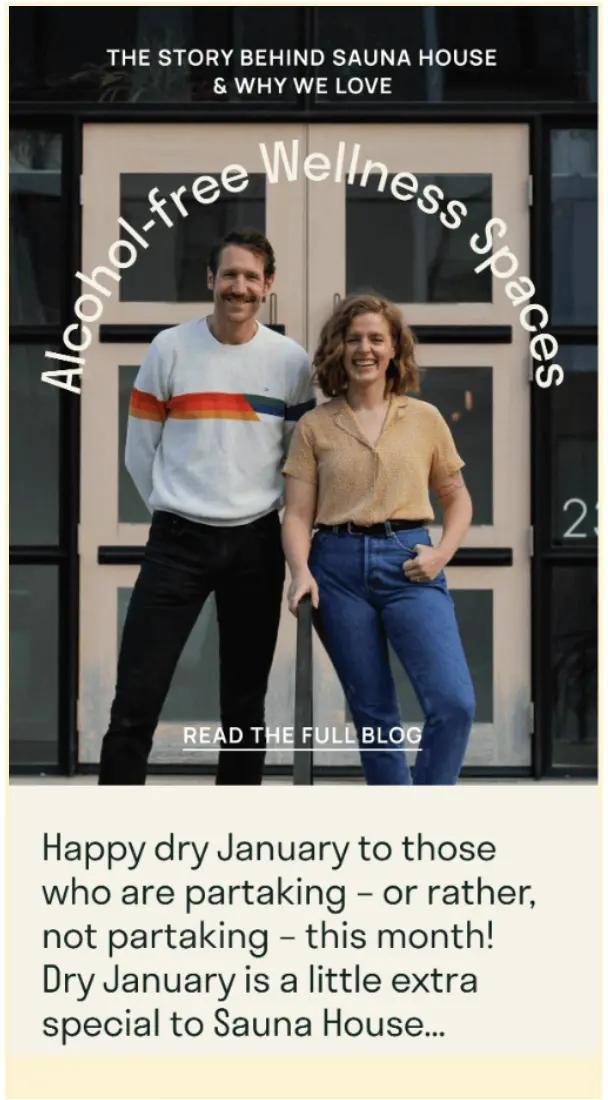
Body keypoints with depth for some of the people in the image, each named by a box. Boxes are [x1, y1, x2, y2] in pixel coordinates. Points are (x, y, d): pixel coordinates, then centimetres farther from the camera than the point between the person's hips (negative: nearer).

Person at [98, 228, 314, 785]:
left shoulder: (292, 360, 1)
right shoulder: (170, 348, -3)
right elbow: (141, 449, 4)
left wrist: (261, 508, 9)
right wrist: (173, 509, 9)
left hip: (256, 543, 2)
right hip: (178, 540, -2)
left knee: (246, 700, 10)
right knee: (137, 698, -8)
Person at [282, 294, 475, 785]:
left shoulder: (425, 418, 8)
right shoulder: (314, 426, 6)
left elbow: (457, 498, 15)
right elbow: (297, 514, 4)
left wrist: (443, 553, -2)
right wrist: (301, 572, -13)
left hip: (408, 563, 0)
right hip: (339, 565, 0)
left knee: (454, 703, -14)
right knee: (372, 711, 7)